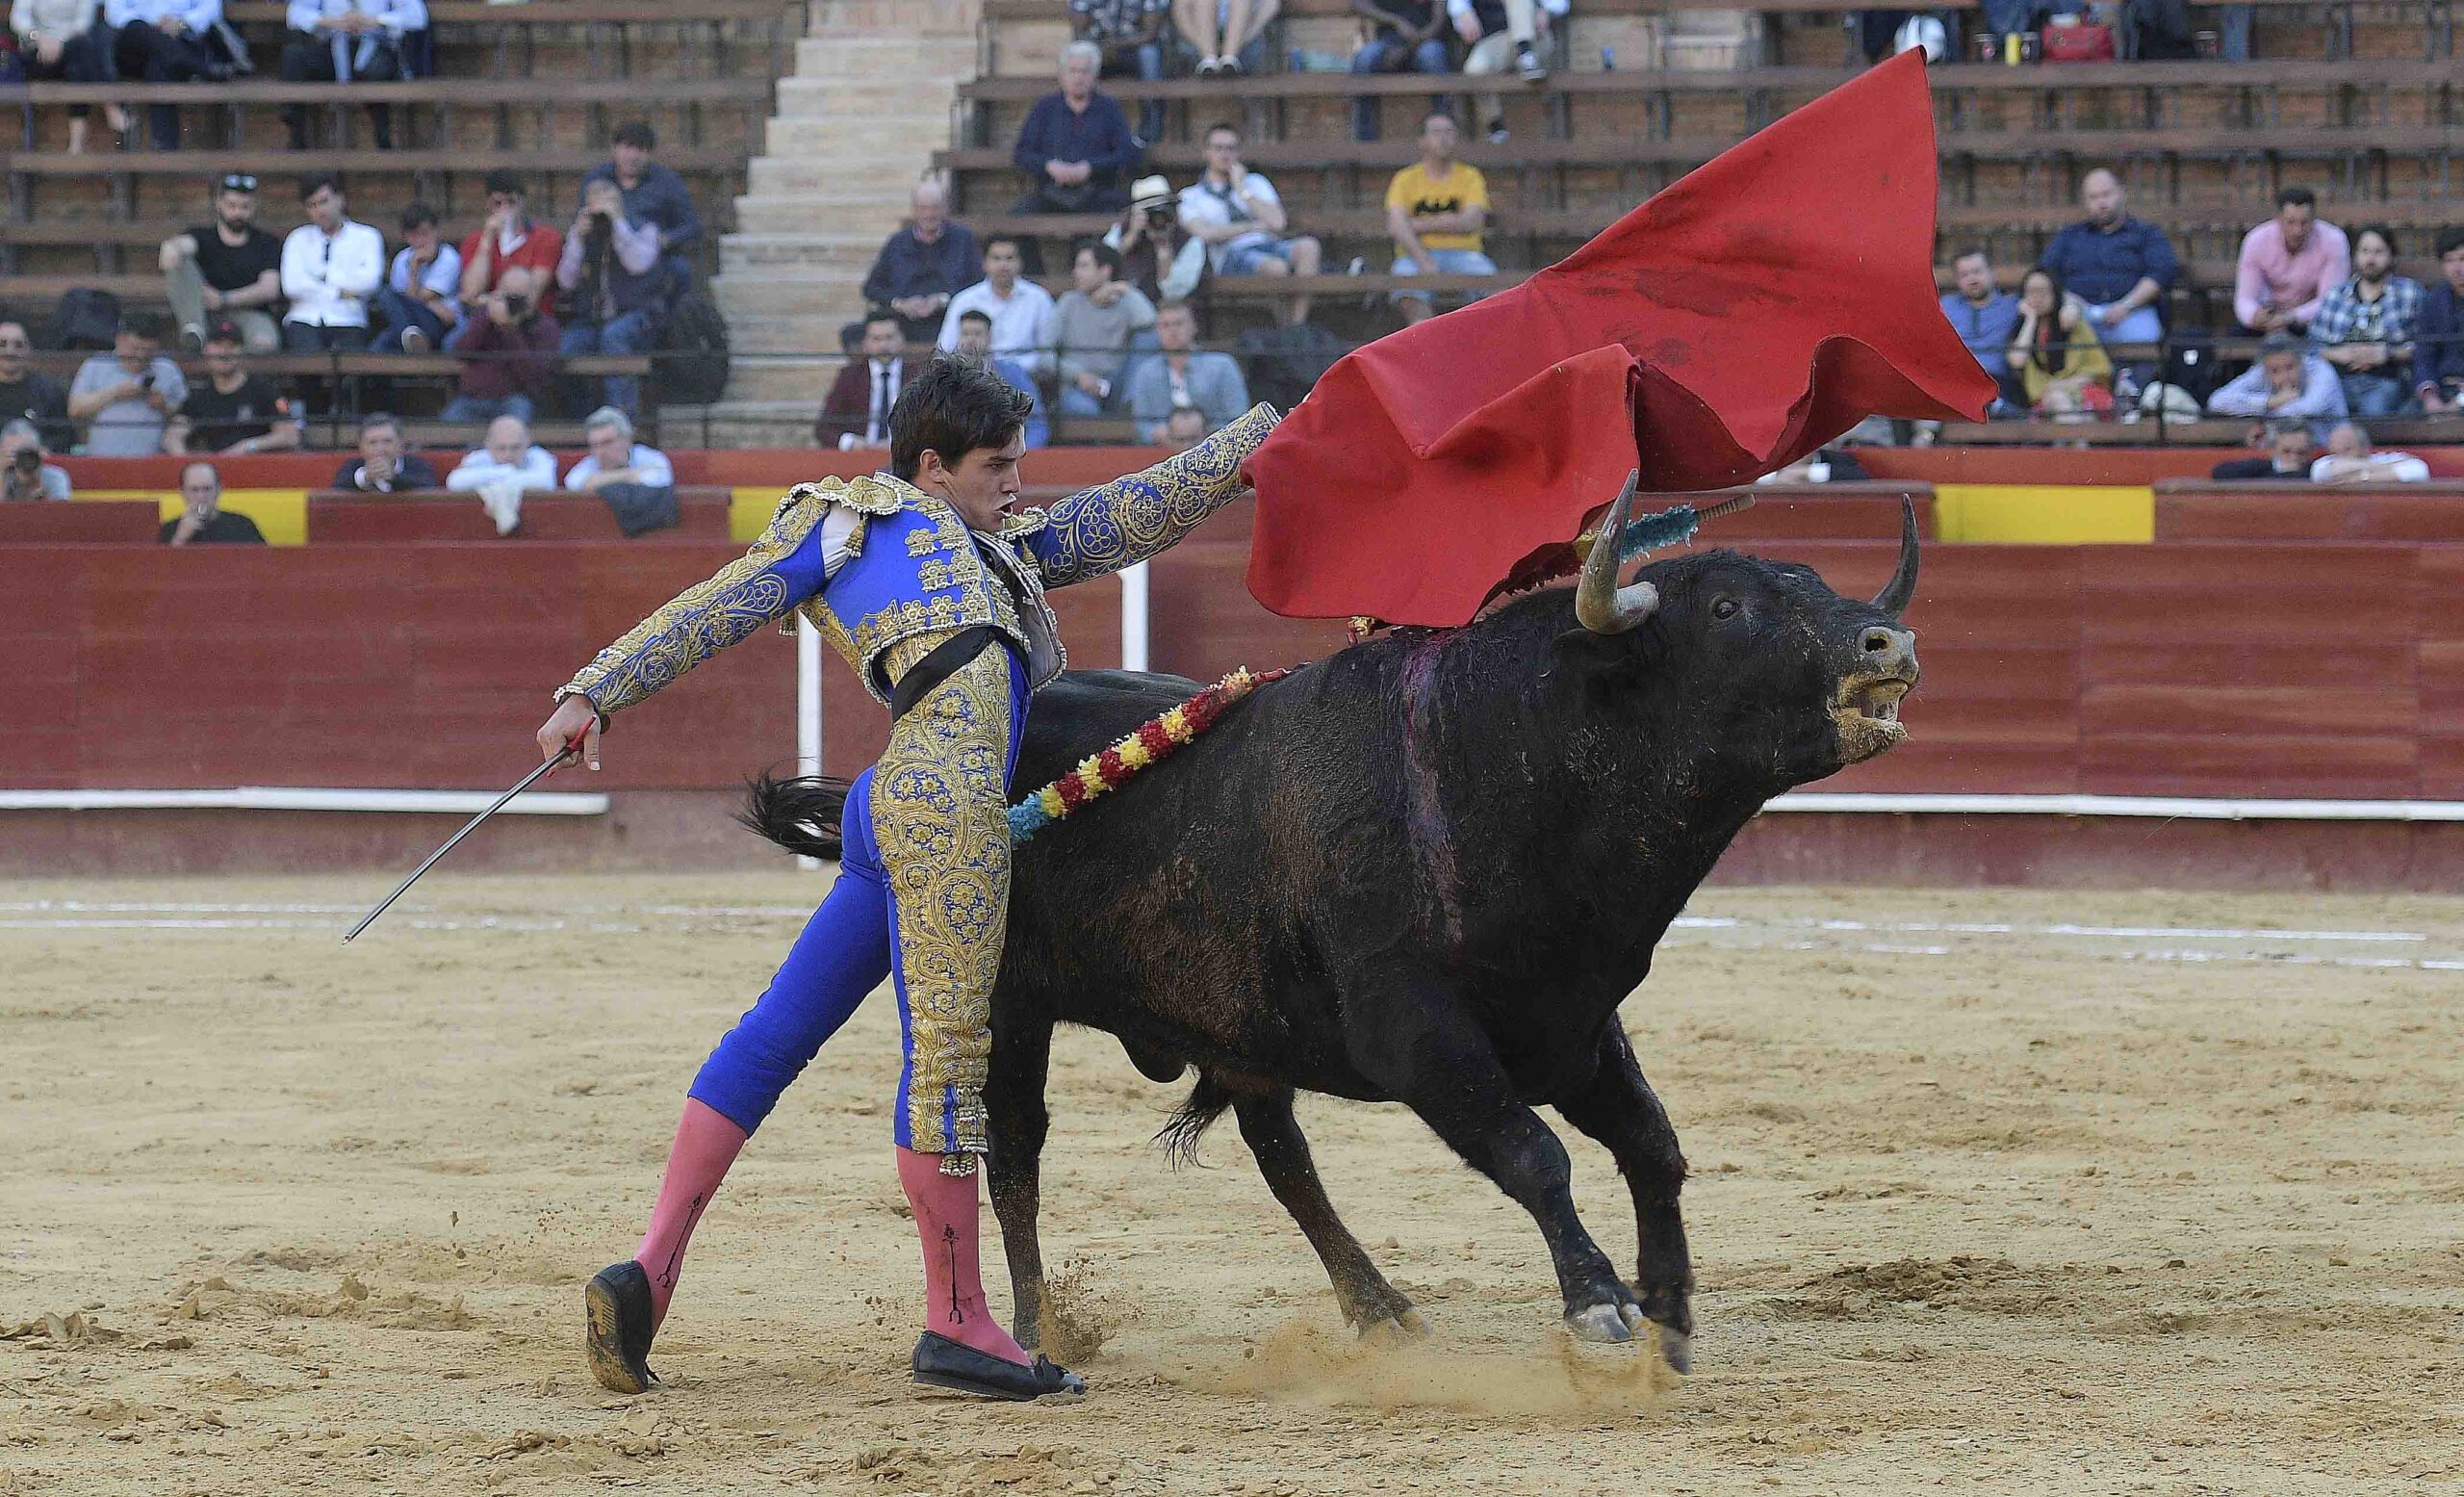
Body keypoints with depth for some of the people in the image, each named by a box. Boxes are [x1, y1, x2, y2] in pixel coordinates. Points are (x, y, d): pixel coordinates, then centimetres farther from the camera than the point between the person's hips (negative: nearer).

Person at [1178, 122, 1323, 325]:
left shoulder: (1255, 183, 23)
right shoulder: (1190, 196, 14)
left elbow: (1278, 223, 6)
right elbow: (1205, 234, -6)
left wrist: (1242, 191, 5)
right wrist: (1255, 226, -3)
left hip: (1268, 245, 4)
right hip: (1232, 255, -4)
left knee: (1307, 246, -30)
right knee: (1276, 267, -37)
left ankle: (1298, 328, -35)